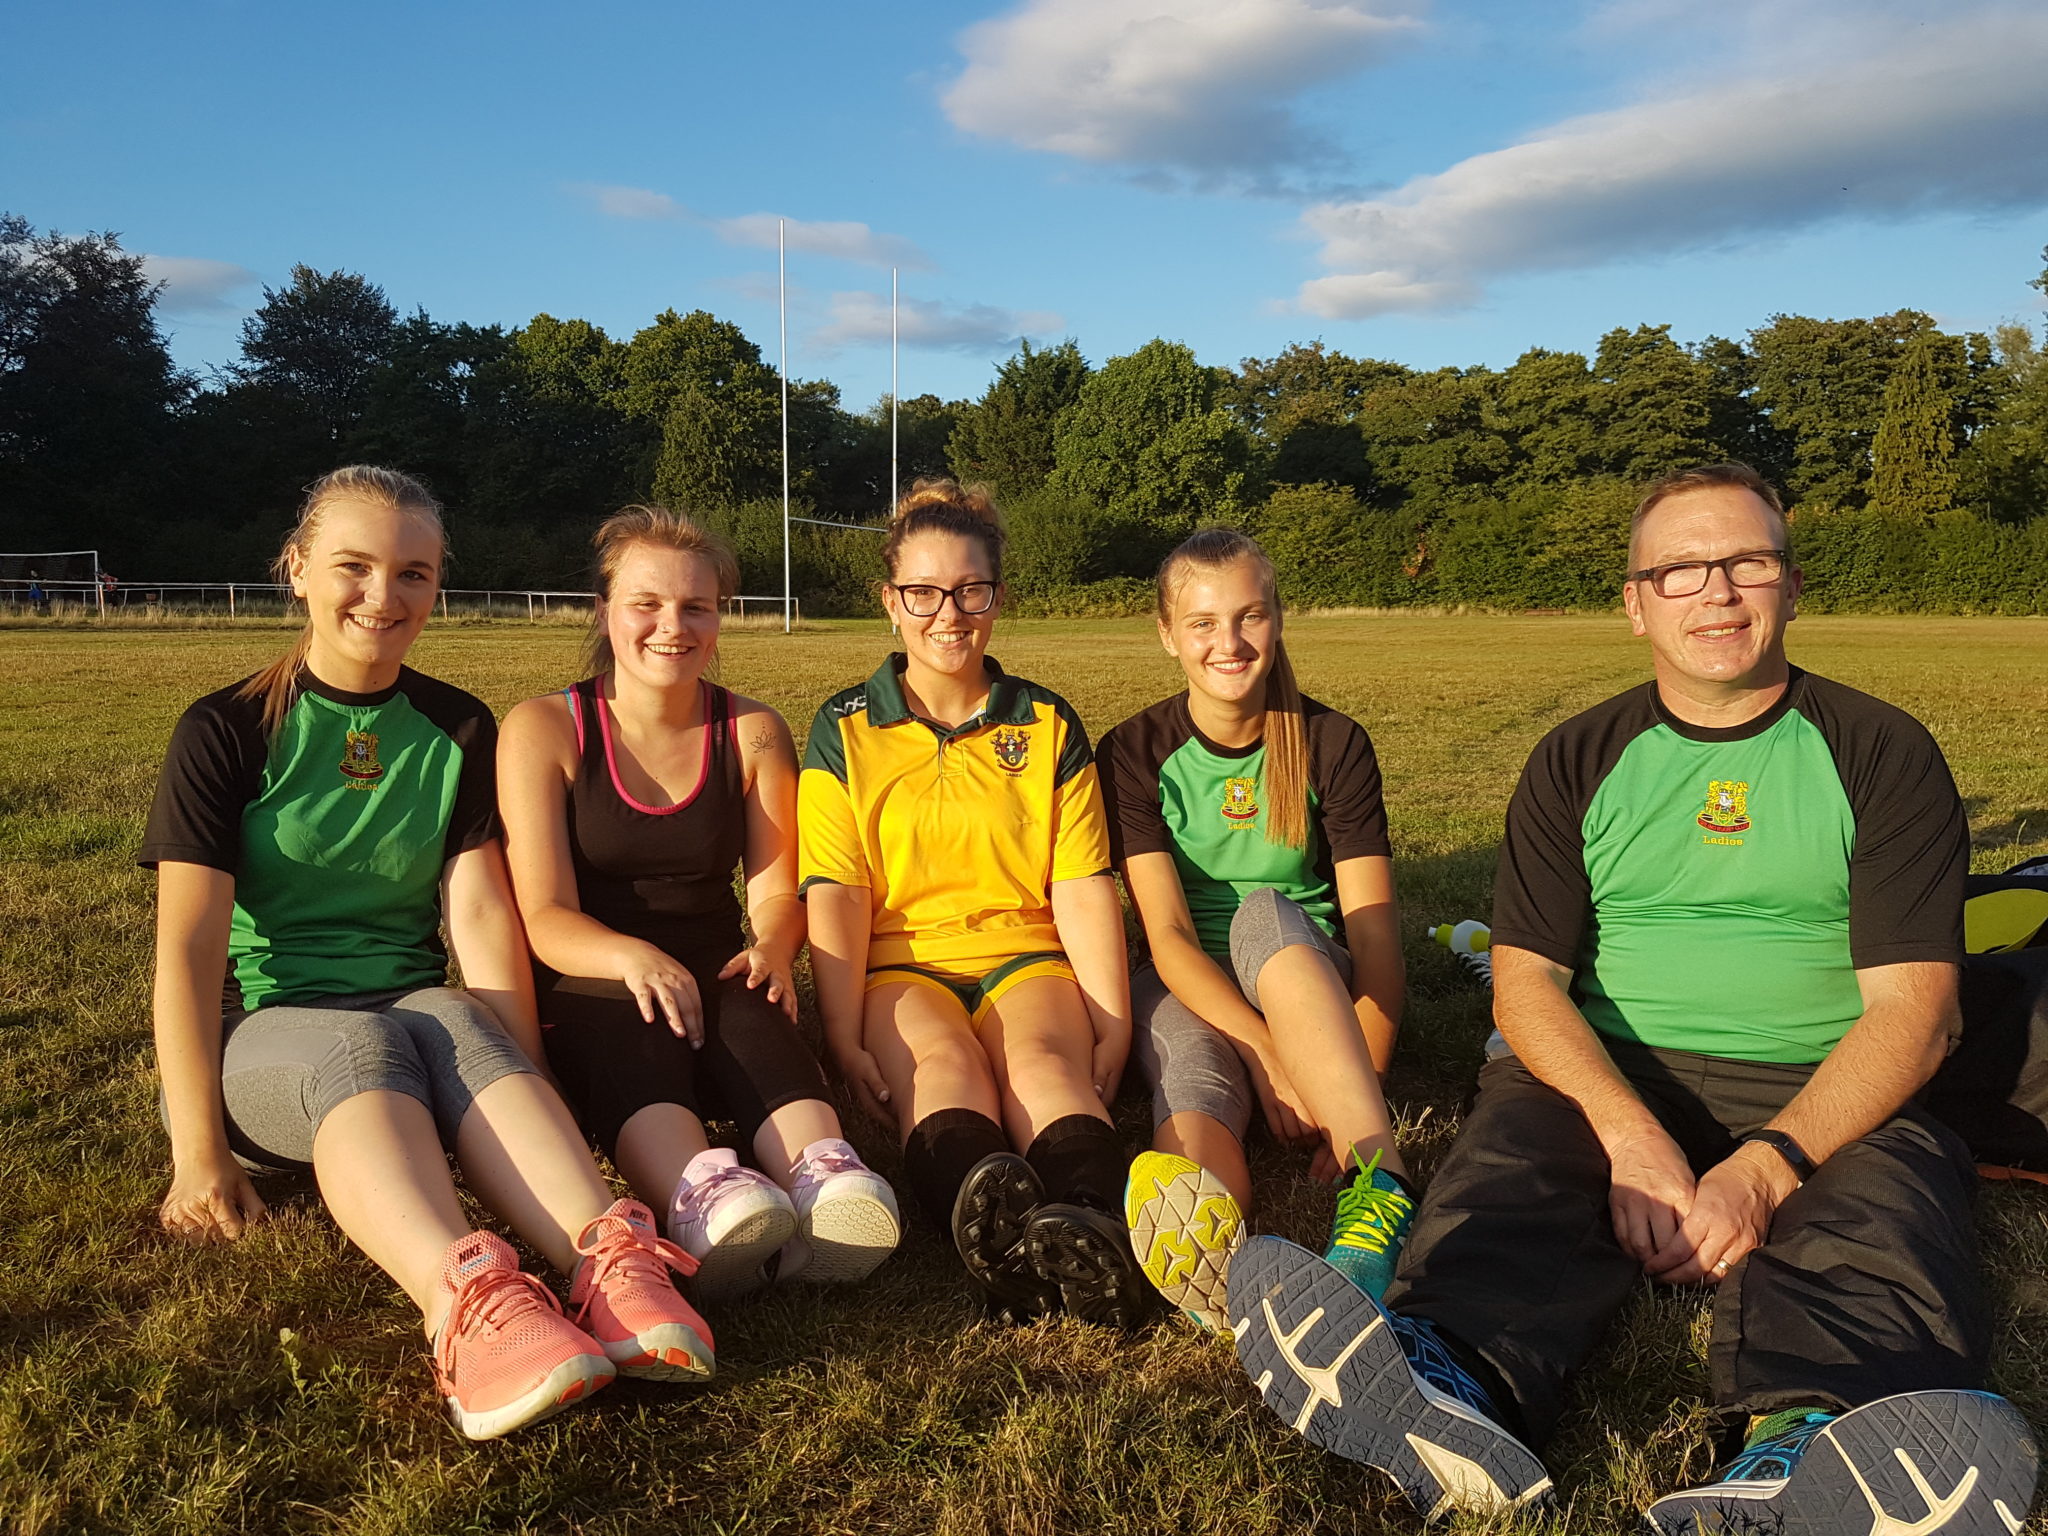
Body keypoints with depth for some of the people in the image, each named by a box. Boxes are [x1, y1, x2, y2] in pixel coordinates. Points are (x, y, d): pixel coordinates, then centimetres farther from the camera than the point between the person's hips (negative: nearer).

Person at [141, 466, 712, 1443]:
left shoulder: (459, 731, 8)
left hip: (422, 1019, 2)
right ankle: (464, 1302, -62)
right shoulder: (227, 732, -1)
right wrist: (199, 1155, -18)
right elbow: (189, 945, -9)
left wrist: (526, 1095, -15)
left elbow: (479, 914, -3)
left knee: (454, 1025, -34)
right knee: (360, 1047, -36)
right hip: (261, 1033, -2)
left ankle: (605, 1261, -56)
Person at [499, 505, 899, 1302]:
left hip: (713, 980, 2)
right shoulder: (543, 729, 1)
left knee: (756, 1014, -34)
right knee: (628, 1020, -38)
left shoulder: (754, 733, 8)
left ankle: (825, 1173, -60)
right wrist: (635, 957, -28)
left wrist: (771, 947, -19)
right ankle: (698, 1190, -63)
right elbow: (546, 915, -7)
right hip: (589, 988, -2)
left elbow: (777, 890, 5)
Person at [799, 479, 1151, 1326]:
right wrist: (846, 1038, -14)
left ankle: (1094, 1229, -63)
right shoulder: (844, 730, 9)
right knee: (940, 1064, -34)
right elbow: (835, 893, -1)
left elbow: (1083, 888, 6)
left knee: (1043, 1058, -33)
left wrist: (1113, 1026, -6)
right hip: (901, 965, -1)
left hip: (1026, 958, 1)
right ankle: (992, 1230, -65)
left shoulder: (1048, 725, 13)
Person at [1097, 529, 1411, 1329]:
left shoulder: (1332, 744, -4)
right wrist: (1267, 1052, -29)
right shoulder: (1135, 752, -4)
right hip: (1189, 991, 1)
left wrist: (1358, 1098, -24)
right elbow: (1166, 934, -13)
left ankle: (1380, 1192, -53)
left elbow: (1372, 931, -11)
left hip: (1310, 984, 0)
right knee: (1189, 1082, -36)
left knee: (1264, 913, -35)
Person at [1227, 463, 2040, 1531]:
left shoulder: (1881, 754, 7)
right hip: (1607, 1078, 1)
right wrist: (1629, 1133, -19)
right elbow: (1527, 977, 2)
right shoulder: (1577, 762, 12)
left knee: (1888, 1211, -34)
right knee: (1505, 1163, -31)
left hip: (1824, 1101, 0)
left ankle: (1796, 1450, -61)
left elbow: (1910, 1009, -3)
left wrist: (1767, 1166, -20)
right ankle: (1457, 1387, -59)